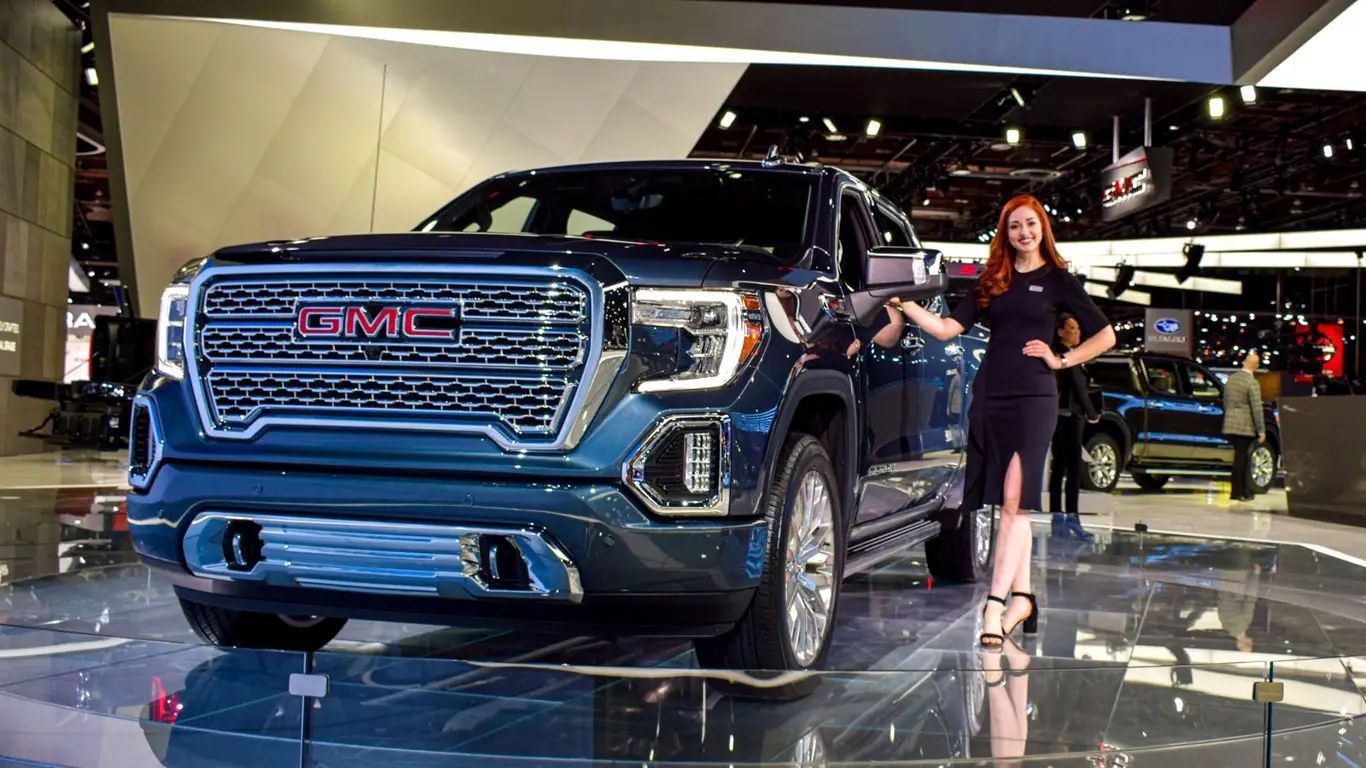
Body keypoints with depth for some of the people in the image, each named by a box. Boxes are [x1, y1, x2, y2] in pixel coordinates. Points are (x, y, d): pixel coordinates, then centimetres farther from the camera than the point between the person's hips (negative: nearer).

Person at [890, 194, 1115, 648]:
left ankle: (996, 604, -18)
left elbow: (1105, 336, 8)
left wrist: (1060, 360, 0)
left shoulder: (1057, 280, 6)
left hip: (1033, 398, -4)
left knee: (1014, 502, -12)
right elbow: (948, 328, 7)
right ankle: (1021, 598, 11)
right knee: (1011, 507, 5)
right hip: (989, 397, 4)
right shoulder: (992, 282, 15)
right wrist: (904, 303, 0)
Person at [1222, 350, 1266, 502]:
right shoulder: (1252, 383, -14)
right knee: (1240, 458, 0)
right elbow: (1257, 409, -15)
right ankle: (1235, 493, 4)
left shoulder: (1231, 378, 8)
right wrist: (1261, 431, -10)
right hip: (1244, 427, -7)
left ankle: (1243, 490, 22)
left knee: (1241, 457, 16)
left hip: (1230, 425, 7)